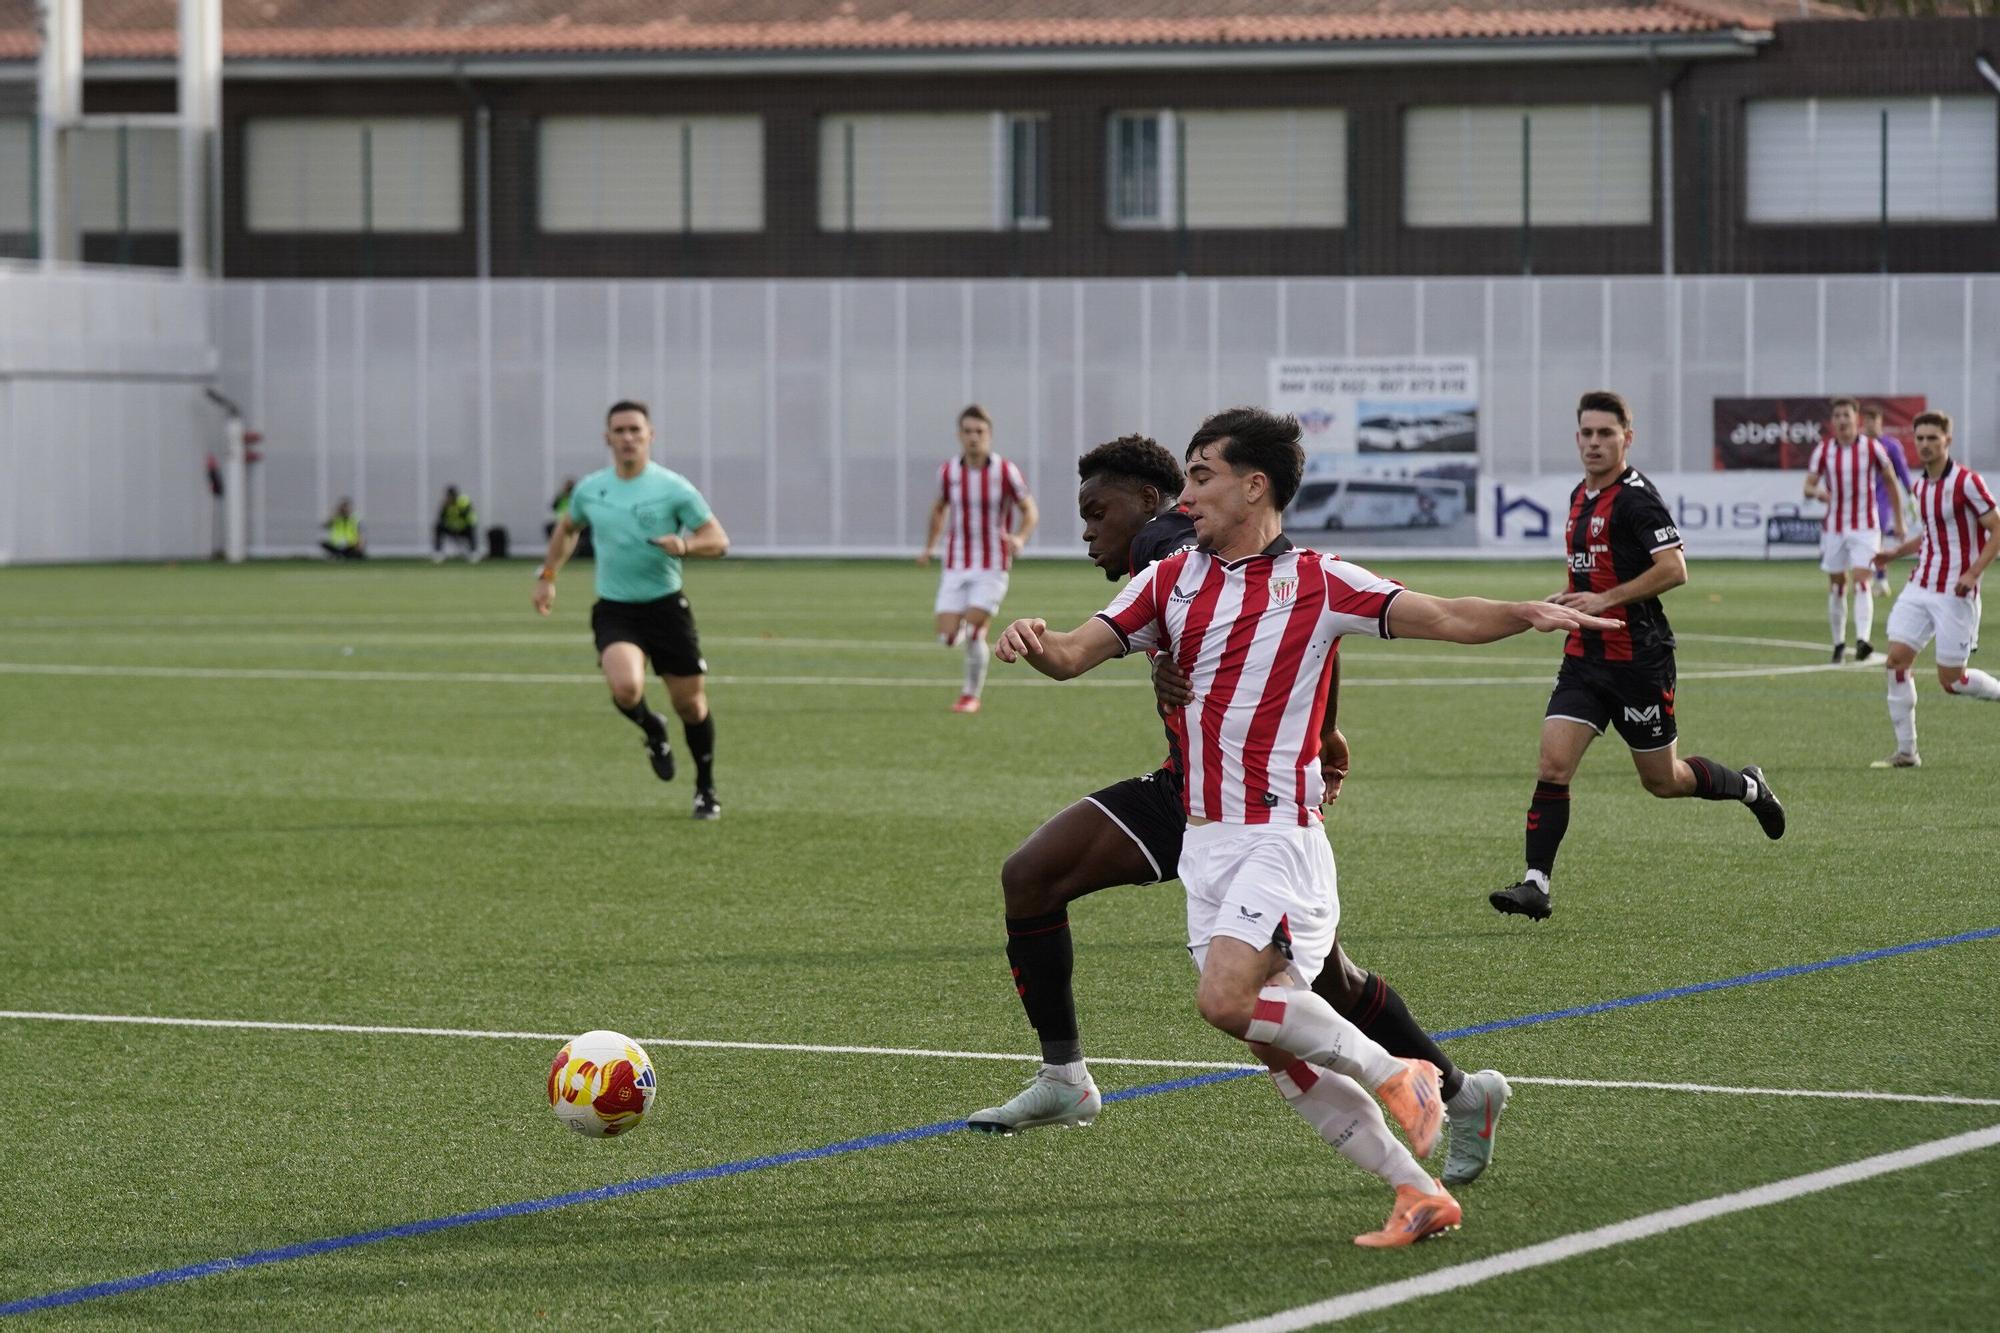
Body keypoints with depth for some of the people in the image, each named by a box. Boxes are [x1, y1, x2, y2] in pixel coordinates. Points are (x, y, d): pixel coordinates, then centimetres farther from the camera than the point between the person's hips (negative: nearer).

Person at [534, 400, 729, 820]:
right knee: (626, 687, -26)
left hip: (666, 607, -1)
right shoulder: (589, 490, 4)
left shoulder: (673, 489, -5)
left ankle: (706, 789, 26)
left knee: (689, 703, 3)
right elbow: (567, 528, 26)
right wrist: (548, 575, 18)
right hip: (614, 612, 1)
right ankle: (651, 729, 10)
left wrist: (684, 545, -24)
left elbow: (719, 541, -4)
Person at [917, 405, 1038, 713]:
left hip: (992, 568, -3)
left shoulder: (1006, 472, -9)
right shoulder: (948, 472, 1)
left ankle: (971, 695, 7)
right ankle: (973, 629, 30)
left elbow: (1031, 511, -1)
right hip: (956, 568, 3)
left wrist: (1020, 538, -21)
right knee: (948, 638, -7)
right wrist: (929, 547, 15)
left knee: (973, 633, -15)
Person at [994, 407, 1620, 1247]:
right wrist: (1035, 643, -21)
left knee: (1227, 997, -26)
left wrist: (1527, 614, -26)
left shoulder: (1319, 585, -3)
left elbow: (1446, 619, -8)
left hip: (1280, 839, -6)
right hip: (1205, 844, 6)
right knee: (1279, 1050, 3)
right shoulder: (1172, 581, 10)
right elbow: (1075, 655, 2)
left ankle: (1391, 1072, -6)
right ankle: (1418, 1193, 9)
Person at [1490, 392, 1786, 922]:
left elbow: (1673, 569, -23)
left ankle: (1749, 786, 34)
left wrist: (1604, 600, -23)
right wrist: (1570, 599, 9)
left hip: (1639, 658, -7)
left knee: (1662, 780, 7)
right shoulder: (1581, 496, 13)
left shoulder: (1636, 497, -15)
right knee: (1553, 766, -8)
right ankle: (1535, 883, -10)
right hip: (1585, 657, 7)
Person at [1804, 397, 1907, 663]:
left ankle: (1863, 640, -31)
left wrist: (1899, 521, 6)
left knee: (1861, 581, -18)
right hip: (1834, 528, 3)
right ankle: (1839, 643, 20)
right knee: (1837, 585, 7)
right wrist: (1817, 492, -25)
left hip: (1865, 528, -3)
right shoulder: (1824, 450, 1)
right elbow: (1808, 486, 1)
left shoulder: (1872, 447, -4)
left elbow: (1891, 482, 7)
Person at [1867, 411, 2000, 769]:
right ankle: (1905, 751, -1)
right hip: (1920, 587, 7)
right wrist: (1898, 551, 13)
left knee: (1951, 681, -4)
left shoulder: (1966, 482, -13)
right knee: (1896, 659, -7)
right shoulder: (1921, 485, 10)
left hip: (1955, 594, -7)